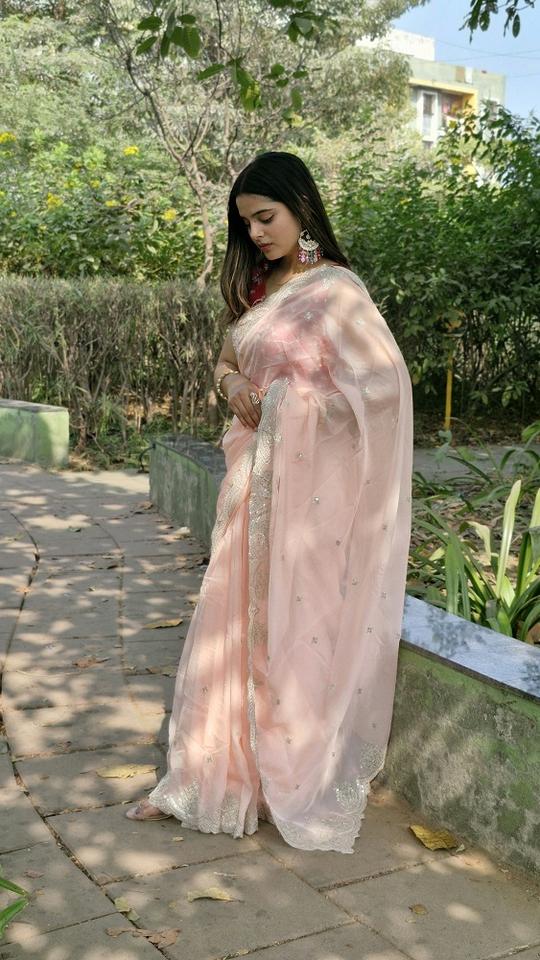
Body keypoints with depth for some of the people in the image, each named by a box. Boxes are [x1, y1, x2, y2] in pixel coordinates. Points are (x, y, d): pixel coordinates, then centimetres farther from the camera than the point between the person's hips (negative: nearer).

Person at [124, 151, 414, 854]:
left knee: (298, 630, 2)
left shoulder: (336, 290, -9)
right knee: (234, 623, 10)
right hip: (254, 479, 7)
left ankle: (308, 787, 20)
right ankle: (212, 777, 23)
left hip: (310, 485, -7)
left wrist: (299, 405, -13)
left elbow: (389, 382, -15)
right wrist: (233, 384, -2)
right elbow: (227, 360, 21)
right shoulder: (258, 288, 13)